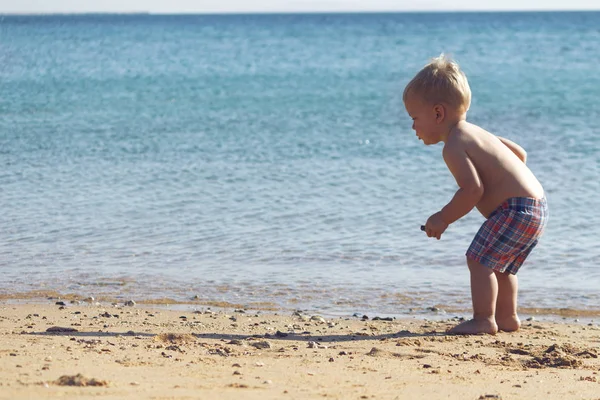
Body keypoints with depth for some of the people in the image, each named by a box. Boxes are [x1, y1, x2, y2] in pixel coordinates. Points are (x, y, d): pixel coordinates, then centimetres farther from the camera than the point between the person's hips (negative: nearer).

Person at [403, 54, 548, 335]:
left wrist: (443, 218, -12)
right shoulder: (475, 132, 18)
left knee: (479, 259, -8)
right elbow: (519, 153, 25)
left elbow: (473, 189, -23)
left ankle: (484, 320, -9)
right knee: (499, 264, 23)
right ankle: (507, 317, 30)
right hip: (537, 205, 11)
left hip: (516, 209, -11)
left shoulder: (453, 147, -13)